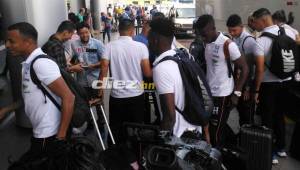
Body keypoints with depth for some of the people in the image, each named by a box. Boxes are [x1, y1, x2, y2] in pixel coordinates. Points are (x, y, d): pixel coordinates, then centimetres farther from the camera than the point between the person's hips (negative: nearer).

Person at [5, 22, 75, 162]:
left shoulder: (41, 63, -21)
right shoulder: (29, 64, 8)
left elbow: (68, 97, -24)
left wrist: (61, 134, -21)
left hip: (49, 136, -9)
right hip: (40, 133, 9)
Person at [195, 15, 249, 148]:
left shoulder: (228, 45, -17)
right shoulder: (207, 43, 4)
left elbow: (244, 69, -12)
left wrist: (236, 93, -13)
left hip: (222, 95, -7)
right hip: (209, 93, 7)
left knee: (216, 132, 1)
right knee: (210, 129, 15)